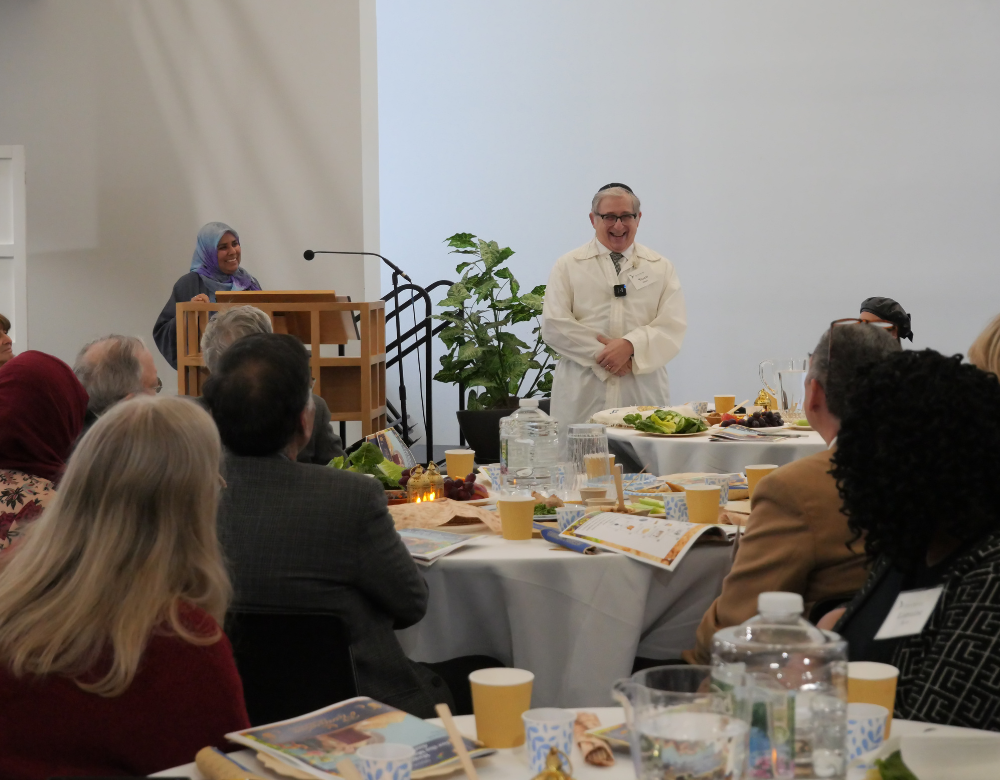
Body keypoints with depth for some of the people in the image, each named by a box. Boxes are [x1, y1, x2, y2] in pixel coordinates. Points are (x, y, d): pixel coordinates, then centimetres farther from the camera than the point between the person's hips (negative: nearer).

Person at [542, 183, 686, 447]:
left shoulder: (661, 268, 15)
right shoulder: (568, 266, 10)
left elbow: (673, 325, 3)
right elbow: (554, 326, 0)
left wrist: (630, 346, -13)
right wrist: (602, 355, -9)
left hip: (644, 395, 1)